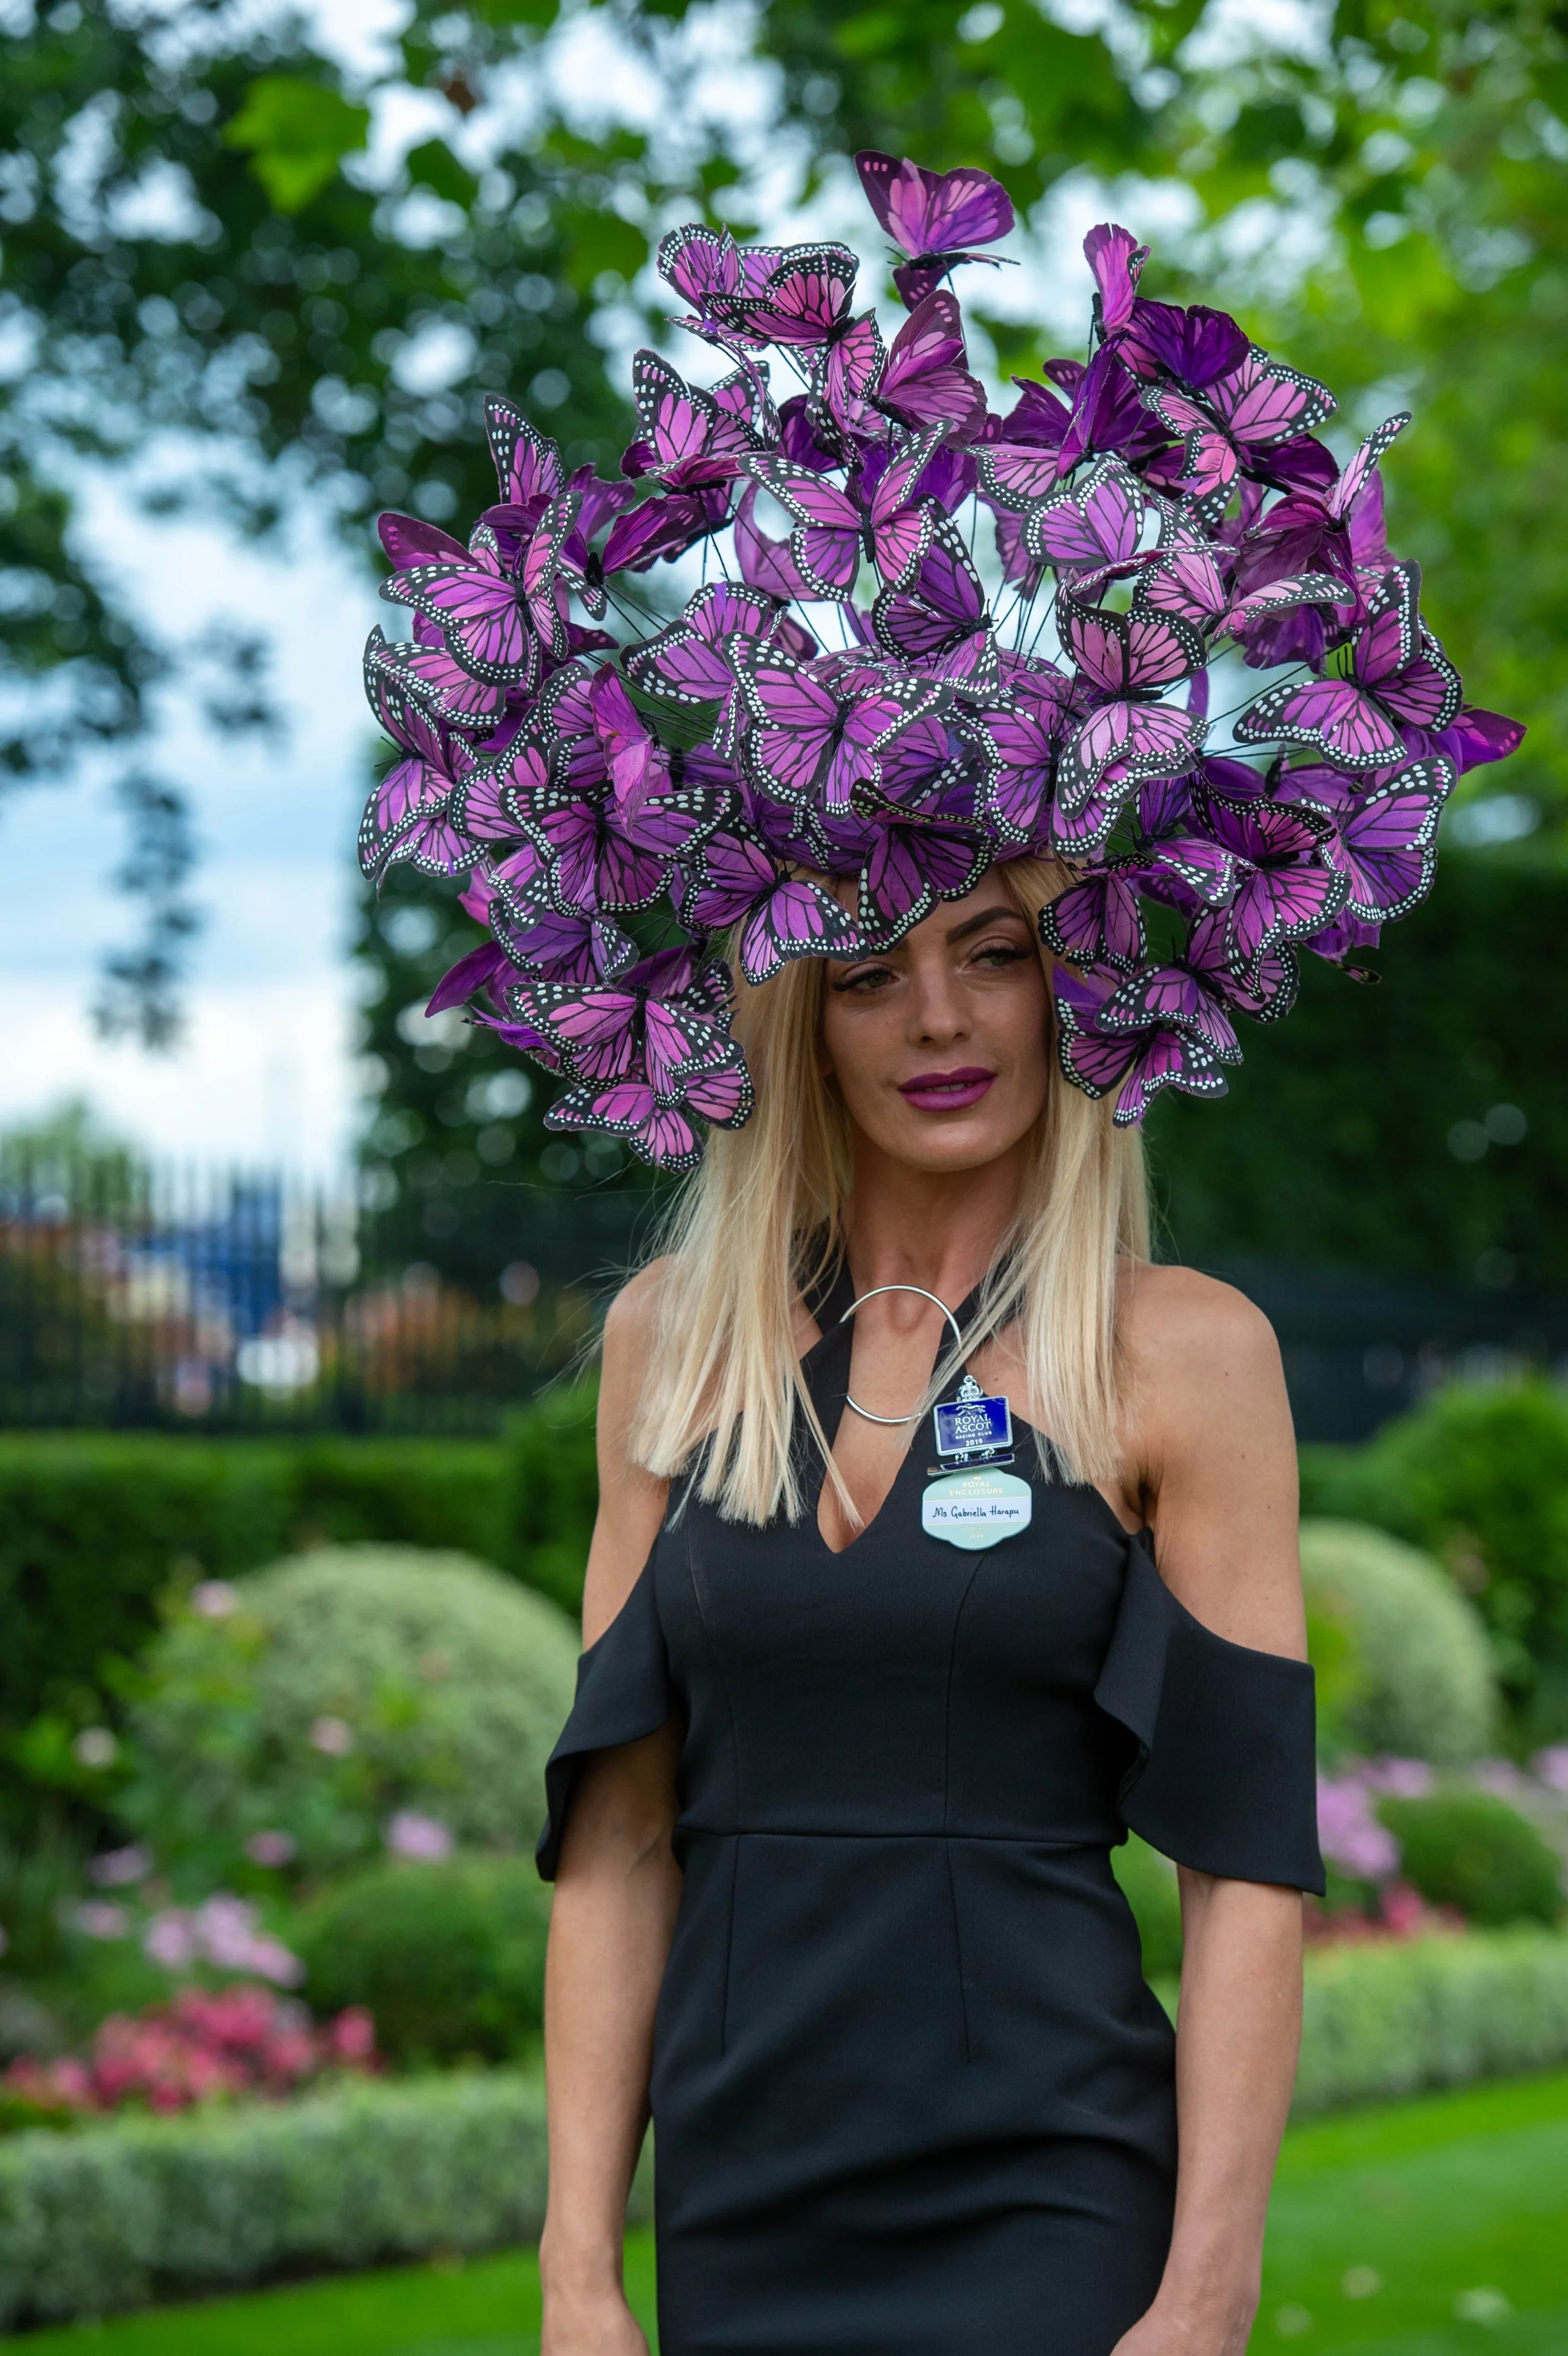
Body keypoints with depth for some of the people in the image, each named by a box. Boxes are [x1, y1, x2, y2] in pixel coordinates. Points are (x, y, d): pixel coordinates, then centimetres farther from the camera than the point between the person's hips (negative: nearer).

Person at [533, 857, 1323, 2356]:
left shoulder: (1182, 1353, -2)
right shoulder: (679, 1335, 7)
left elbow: (1248, 1864, -5)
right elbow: (617, 1835, 5)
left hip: (1044, 2226, -3)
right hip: (738, 2217, 3)